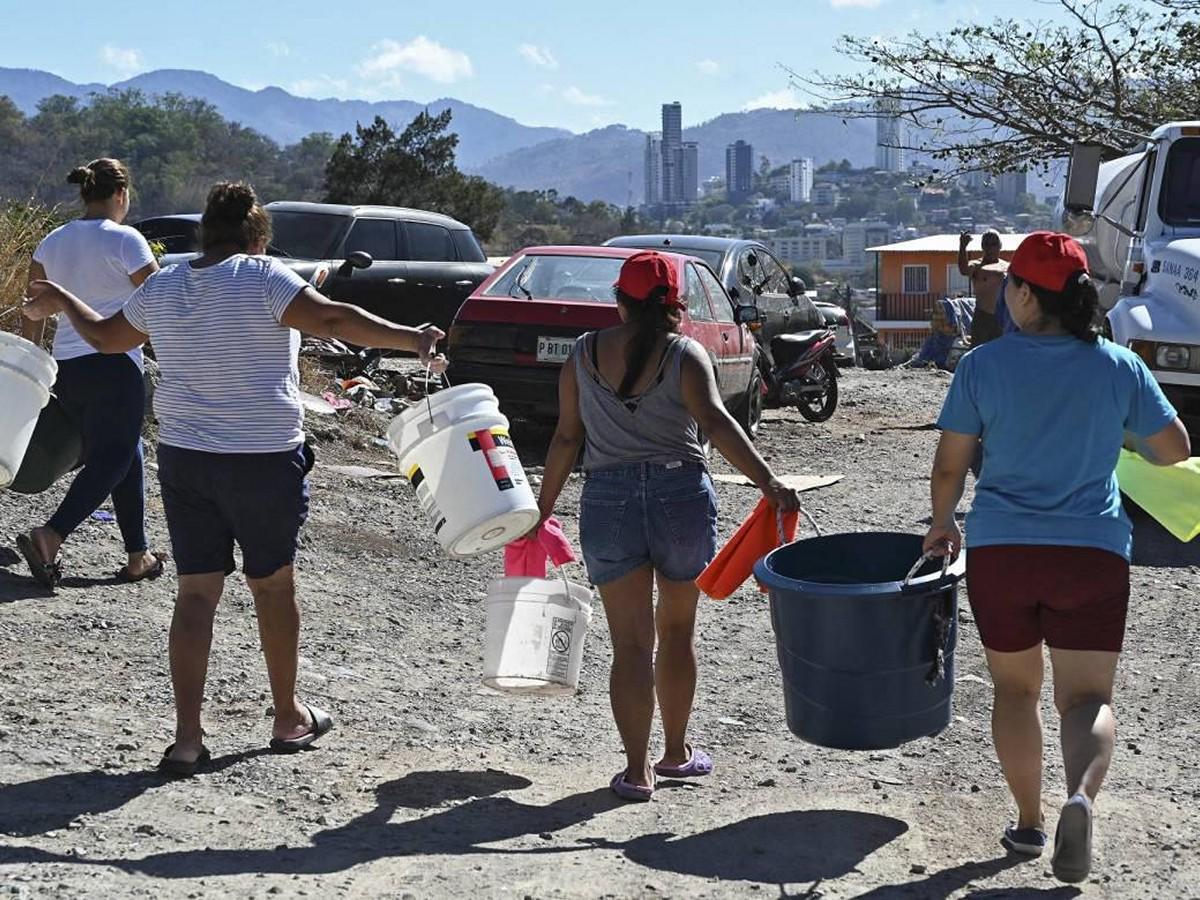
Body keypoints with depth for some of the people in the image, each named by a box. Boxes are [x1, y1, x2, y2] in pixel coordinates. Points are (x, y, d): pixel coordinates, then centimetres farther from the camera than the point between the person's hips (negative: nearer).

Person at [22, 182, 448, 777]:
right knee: (273, 586, 12)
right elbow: (333, 320, -24)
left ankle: (187, 737, 1)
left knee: (196, 593, 6)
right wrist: (412, 339, -27)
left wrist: (59, 301, 40)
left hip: (182, 458, 4)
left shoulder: (161, 287, 6)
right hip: (265, 460, -4)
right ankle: (289, 719, 25)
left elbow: (105, 336, 21)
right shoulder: (263, 279, -11)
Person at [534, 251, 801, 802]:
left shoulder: (584, 354, 4)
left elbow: (567, 437, 5)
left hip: (608, 502, 1)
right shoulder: (684, 354, -4)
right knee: (677, 628, 17)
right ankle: (676, 752, 29)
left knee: (631, 642, 5)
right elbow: (715, 422, -19)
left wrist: (543, 507, 13)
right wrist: (767, 482, -26)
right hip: (681, 494, -1)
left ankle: (637, 770, 3)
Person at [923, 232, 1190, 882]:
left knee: (1015, 687, 18)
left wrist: (942, 522, 16)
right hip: (1093, 554, 0)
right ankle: (1081, 796, -25)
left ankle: (1029, 822, 24)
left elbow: (949, 465, -2)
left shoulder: (982, 365, -6)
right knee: (1087, 695, 4)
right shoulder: (1118, 366, -2)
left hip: (999, 551, 0)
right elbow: (1174, 449, 6)